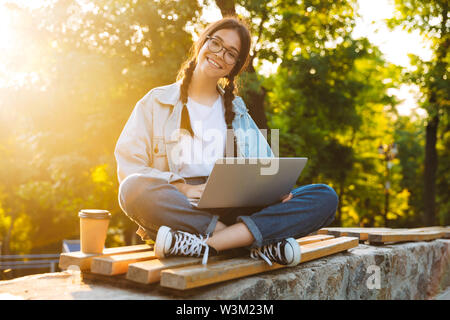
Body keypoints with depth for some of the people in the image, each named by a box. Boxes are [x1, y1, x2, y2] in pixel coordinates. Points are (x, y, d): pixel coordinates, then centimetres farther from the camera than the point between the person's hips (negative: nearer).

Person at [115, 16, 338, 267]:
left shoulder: (236, 110, 24)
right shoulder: (157, 102, 12)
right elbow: (129, 166, 1)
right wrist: (182, 188, -15)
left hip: (234, 209, 3)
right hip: (179, 208, -3)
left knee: (325, 197, -17)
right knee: (135, 188, -37)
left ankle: (205, 244, -33)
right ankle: (259, 242, -33)